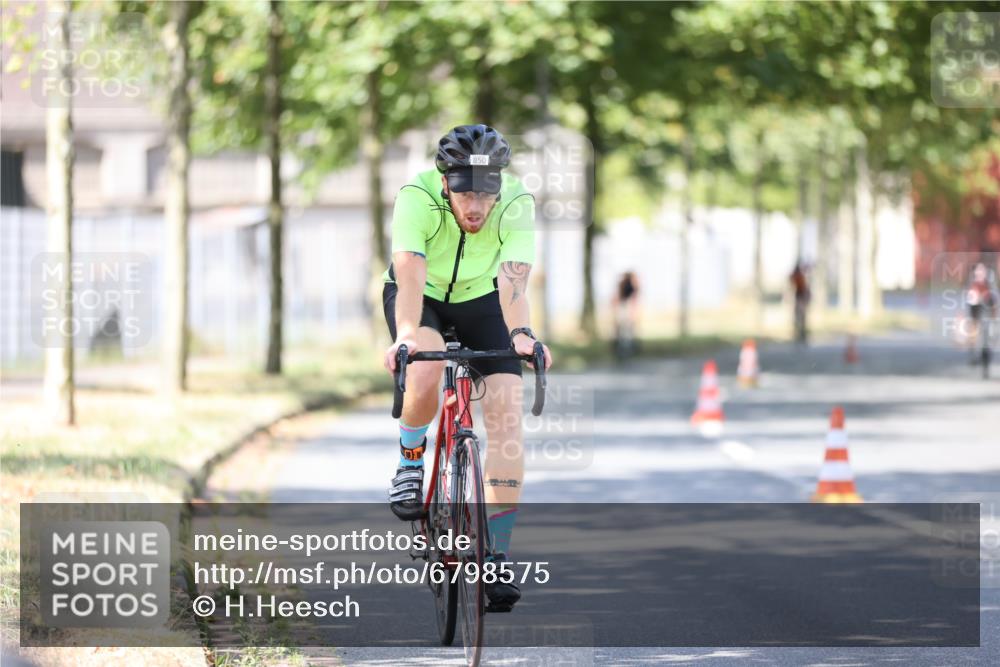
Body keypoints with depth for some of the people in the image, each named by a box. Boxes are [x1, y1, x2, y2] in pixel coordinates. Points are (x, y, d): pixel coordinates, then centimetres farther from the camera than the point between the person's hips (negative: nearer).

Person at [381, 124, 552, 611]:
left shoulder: (516, 204, -28)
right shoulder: (416, 198, -32)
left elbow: (513, 282, -38)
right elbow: (410, 278, -42)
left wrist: (521, 333, -56)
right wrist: (405, 336, -59)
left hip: (480, 299, 2)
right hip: (423, 297, -2)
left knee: (506, 413, -15)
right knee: (426, 369, -35)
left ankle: (497, 554, -9)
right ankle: (410, 461, -5)